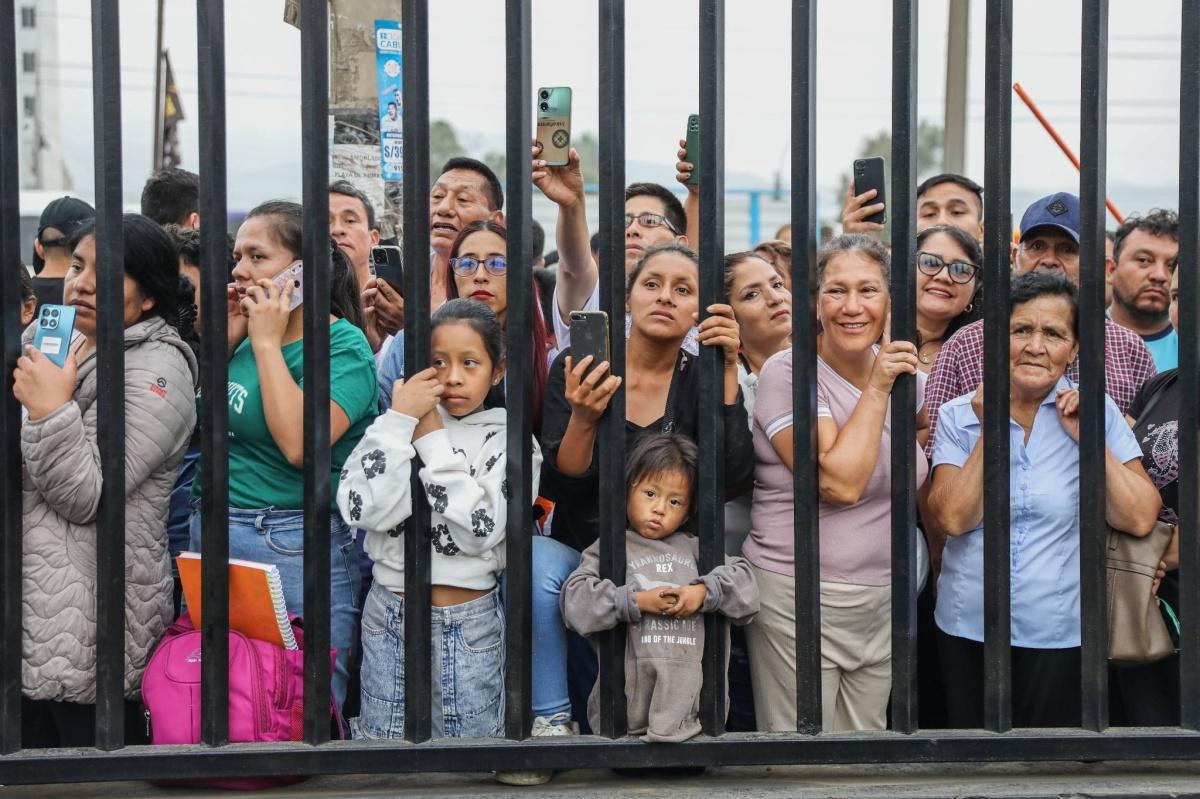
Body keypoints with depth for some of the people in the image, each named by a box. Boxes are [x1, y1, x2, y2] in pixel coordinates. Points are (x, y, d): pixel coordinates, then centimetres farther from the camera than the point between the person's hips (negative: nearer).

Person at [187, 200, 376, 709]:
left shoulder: (344, 345, -9)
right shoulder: (246, 336, 11)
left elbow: (300, 445, -23)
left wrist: (267, 343, -15)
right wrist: (226, 340, 3)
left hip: (294, 552, -7)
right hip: (210, 538, 7)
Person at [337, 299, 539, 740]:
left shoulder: (509, 438, -4)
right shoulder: (394, 425, 1)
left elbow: (478, 530, -18)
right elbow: (365, 511, -15)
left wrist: (432, 438, -13)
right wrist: (400, 420, -16)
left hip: (470, 625, -2)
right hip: (388, 617, 2)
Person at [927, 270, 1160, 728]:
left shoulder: (1097, 413, -2)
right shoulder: (959, 416, 1)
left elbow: (1139, 519, -10)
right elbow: (954, 518, -11)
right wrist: (990, 432, -15)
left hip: (1060, 634, -1)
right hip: (968, 630, 1)